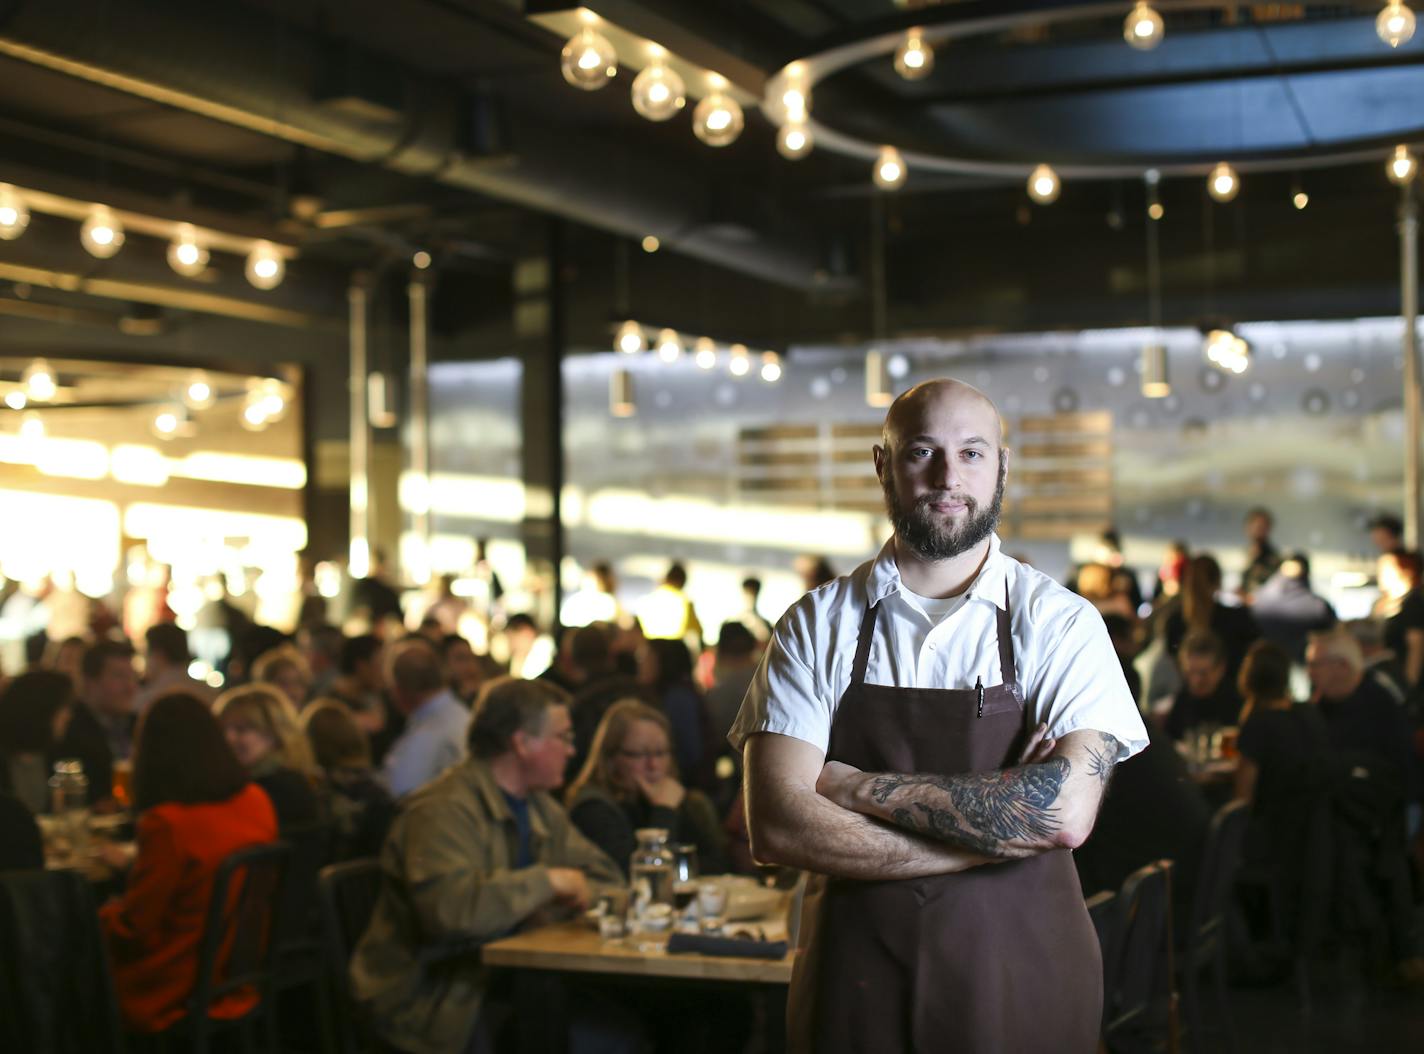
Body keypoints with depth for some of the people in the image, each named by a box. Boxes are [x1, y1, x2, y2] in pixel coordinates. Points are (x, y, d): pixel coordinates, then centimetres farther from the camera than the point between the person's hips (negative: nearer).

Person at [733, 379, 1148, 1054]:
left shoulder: (1061, 623, -3)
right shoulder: (816, 624, 0)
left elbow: (1068, 812, -17)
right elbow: (776, 828, -11)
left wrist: (861, 787, -15)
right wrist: (1002, 824, -15)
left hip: (1023, 988, 0)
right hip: (854, 991, 0)